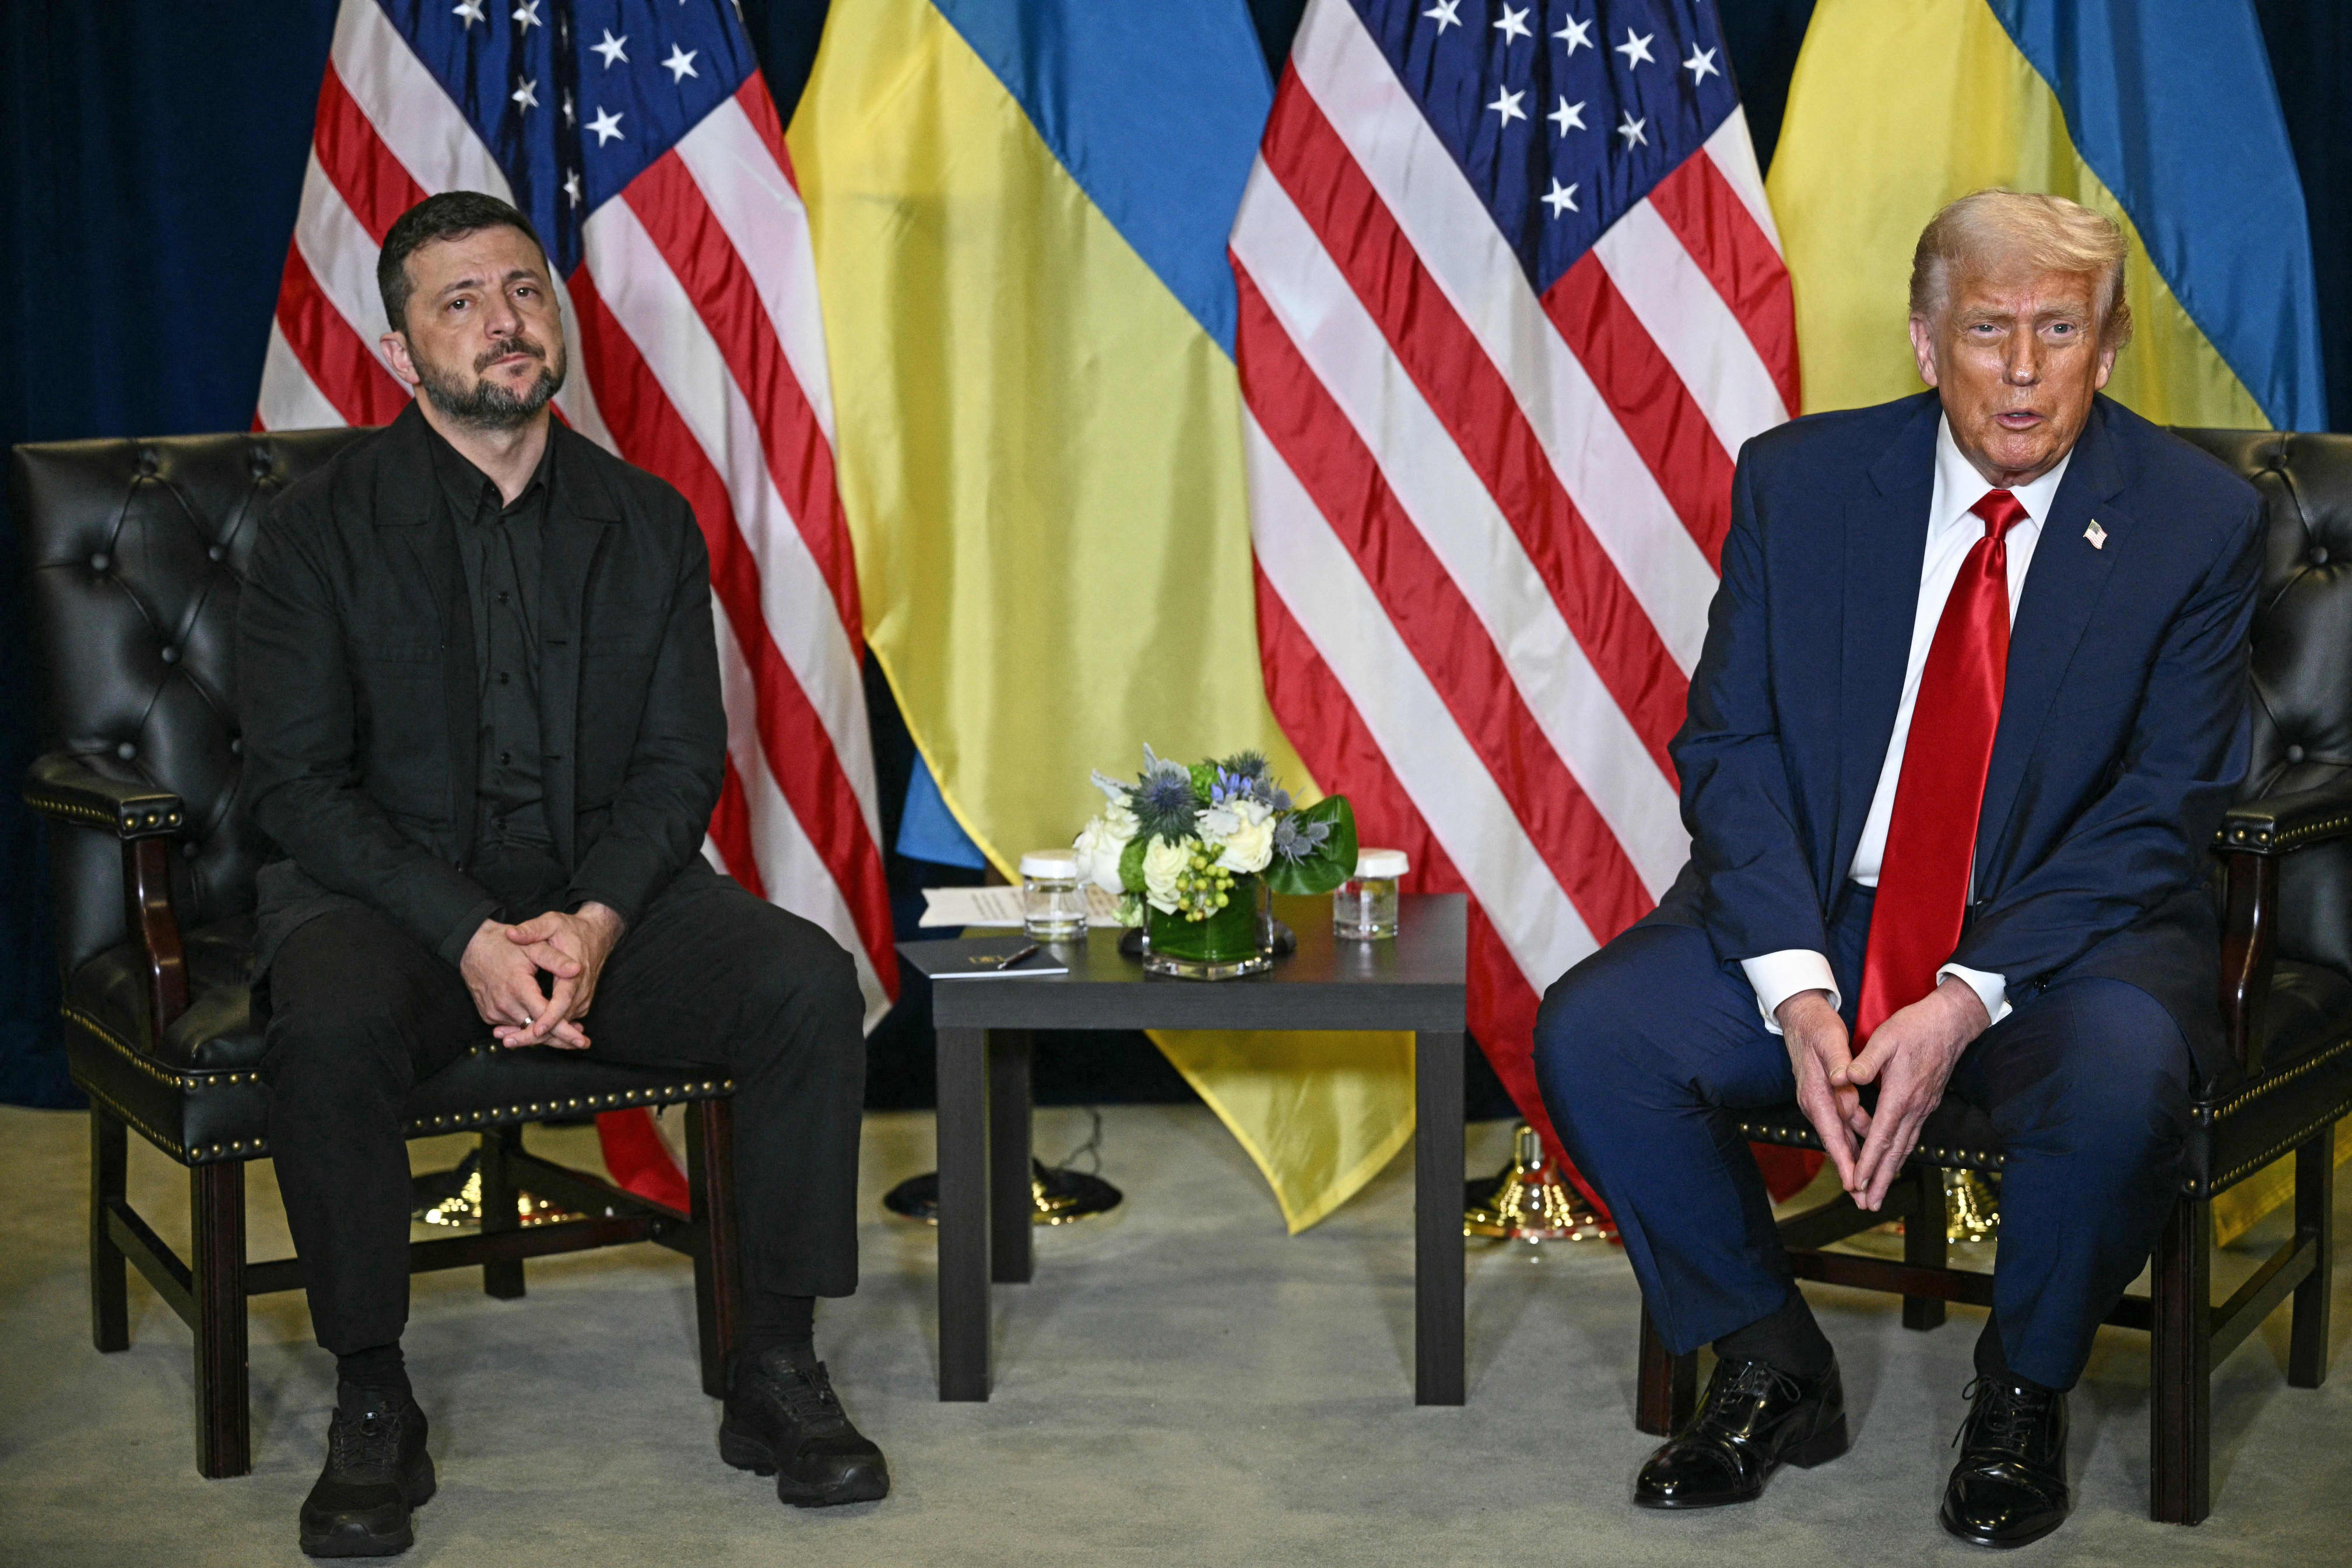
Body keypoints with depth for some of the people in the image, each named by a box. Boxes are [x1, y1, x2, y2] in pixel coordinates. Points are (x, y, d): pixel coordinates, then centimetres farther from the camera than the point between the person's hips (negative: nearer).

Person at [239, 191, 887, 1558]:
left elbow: (684, 764, 3)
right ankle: (374, 1408, -17)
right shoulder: (325, 527, -2)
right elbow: (298, 782, -8)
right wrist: (471, 937, -21)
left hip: (605, 894, 3)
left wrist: (594, 923, -17)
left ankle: (779, 1376, -10)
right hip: (392, 890, -2)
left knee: (811, 983, -22)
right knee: (333, 1029, -35)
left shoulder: (647, 523, 7)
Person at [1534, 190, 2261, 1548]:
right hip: (1817, 915, 3)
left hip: (2068, 935, -2)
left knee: (2118, 1086, -35)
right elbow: (1729, 746, -2)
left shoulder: (2197, 521, -5)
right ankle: (1776, 1372, 2)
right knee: (1590, 1035, -20)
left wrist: (1969, 998, -21)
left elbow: (2166, 809, -9)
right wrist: (1797, 989, -18)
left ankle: (2022, 1400, -4)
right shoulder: (1800, 482, 0)